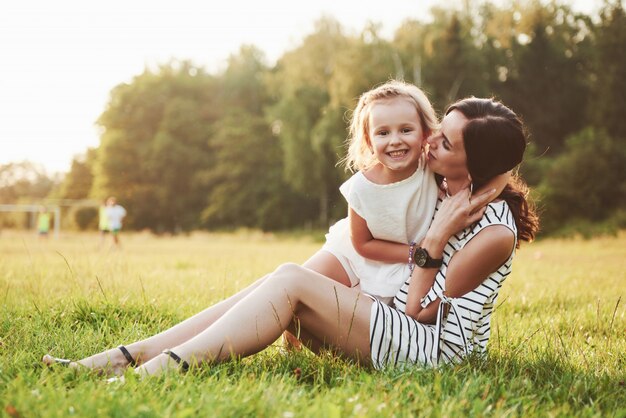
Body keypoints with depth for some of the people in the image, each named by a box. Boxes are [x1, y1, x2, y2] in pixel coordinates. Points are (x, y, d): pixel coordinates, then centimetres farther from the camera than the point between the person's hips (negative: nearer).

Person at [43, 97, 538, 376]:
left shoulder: (495, 232, -15)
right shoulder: (441, 192, 10)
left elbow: (419, 312, -14)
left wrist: (436, 238, -20)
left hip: (435, 347, -8)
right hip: (395, 323, 9)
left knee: (291, 280, -24)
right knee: (276, 286, -12)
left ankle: (160, 371, -32)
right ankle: (123, 357, -18)